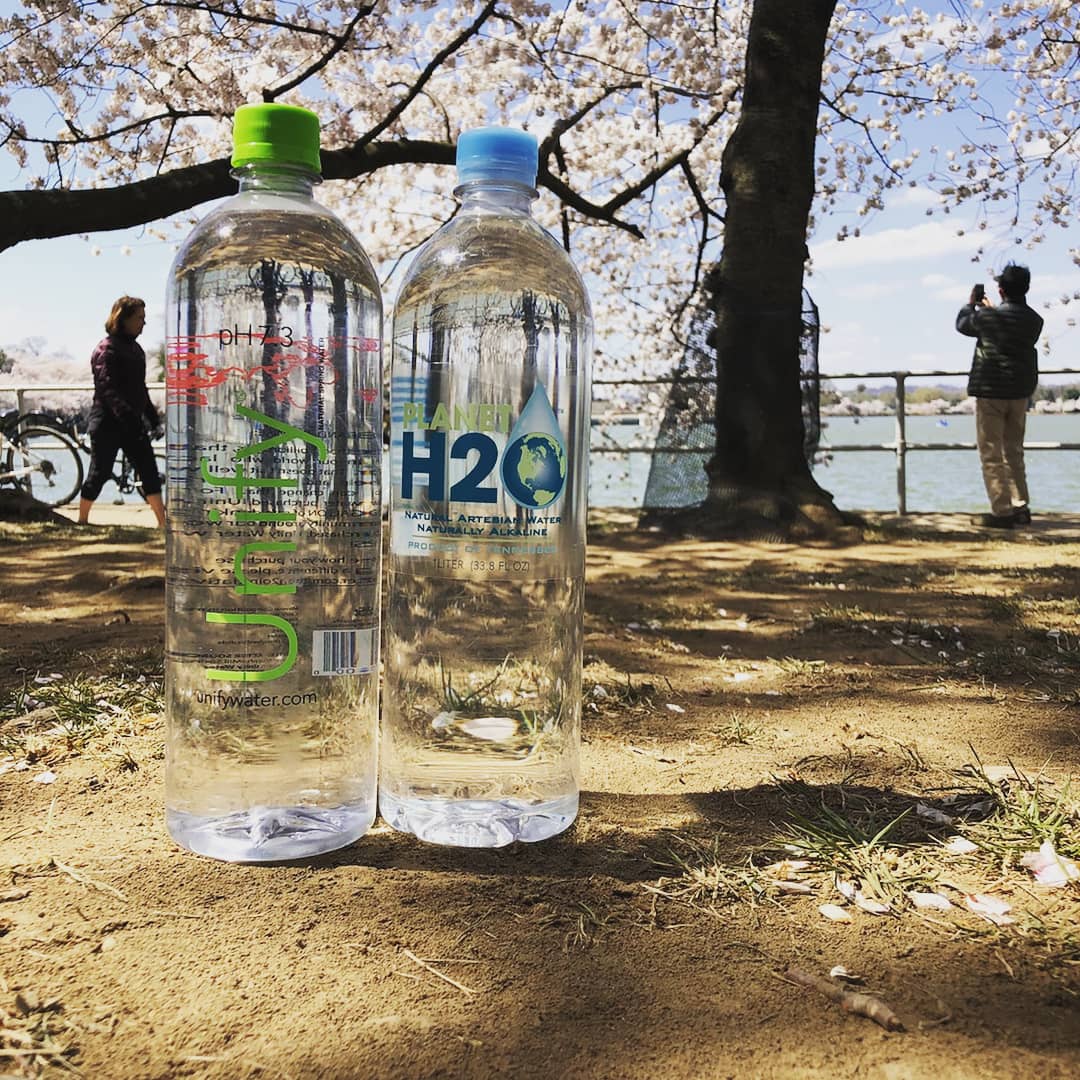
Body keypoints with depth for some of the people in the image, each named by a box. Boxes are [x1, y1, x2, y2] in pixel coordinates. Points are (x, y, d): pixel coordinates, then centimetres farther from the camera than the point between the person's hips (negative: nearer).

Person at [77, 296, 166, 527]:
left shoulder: (135, 348, 13)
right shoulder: (106, 349, -12)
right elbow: (107, 389, -22)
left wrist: (153, 419, 19)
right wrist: (128, 417, -33)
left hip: (132, 423, 7)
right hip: (108, 423, -7)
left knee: (149, 471, 1)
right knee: (99, 473, 2)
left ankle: (163, 522, 1)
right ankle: (82, 520, 19)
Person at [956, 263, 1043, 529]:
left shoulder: (988, 316, -13)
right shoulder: (1034, 320, 1)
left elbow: (962, 325, 6)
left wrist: (971, 304, 24)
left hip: (990, 391, -5)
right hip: (1020, 393, 5)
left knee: (991, 454, -1)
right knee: (1014, 452, 16)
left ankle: (1002, 512, -4)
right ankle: (1020, 508, 16)